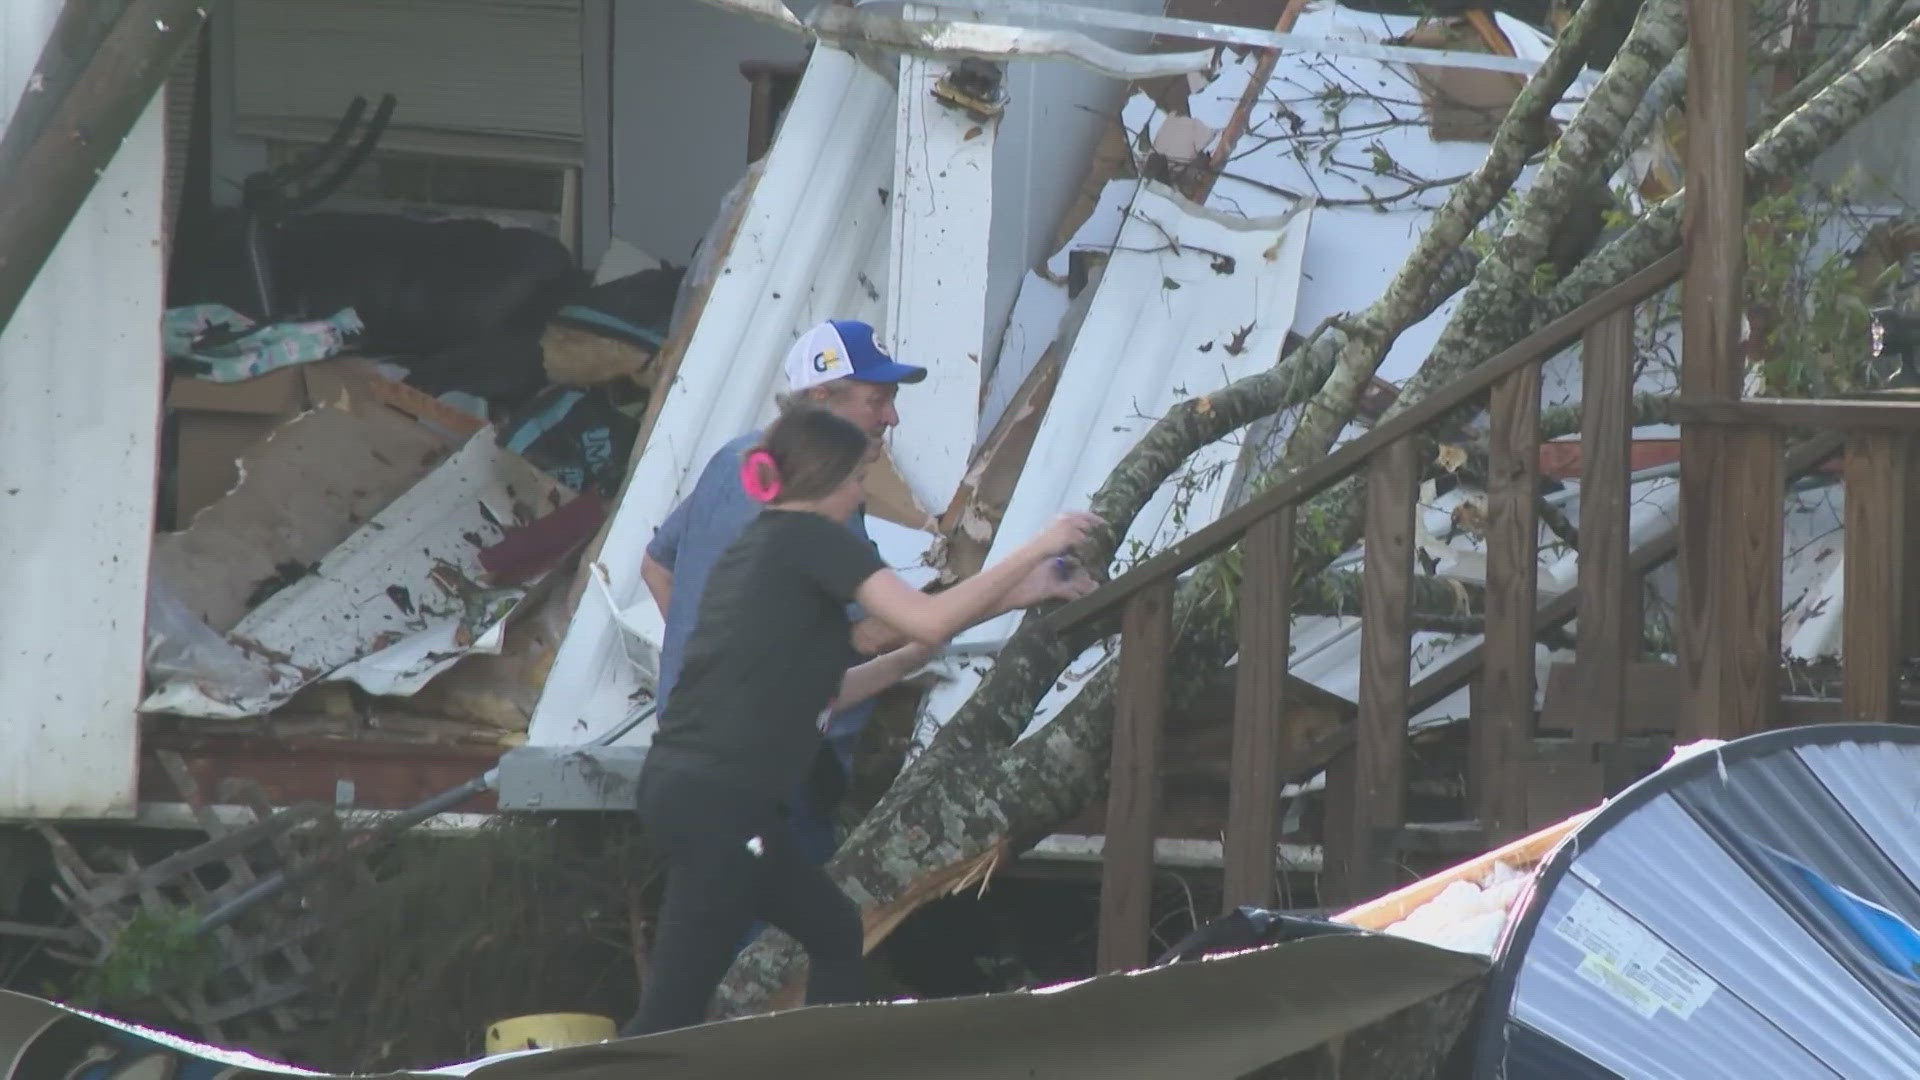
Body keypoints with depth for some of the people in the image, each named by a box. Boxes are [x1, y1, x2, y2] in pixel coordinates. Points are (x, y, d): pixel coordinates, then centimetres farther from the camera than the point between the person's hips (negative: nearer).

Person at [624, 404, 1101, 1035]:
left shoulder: (750, 550, 20)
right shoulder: (811, 538, -5)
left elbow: (822, 692, 24)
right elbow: (926, 620, -16)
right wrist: (1035, 551, -7)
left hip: (675, 783, 10)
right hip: (720, 800, -10)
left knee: (835, 932, 23)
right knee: (673, 1007, -10)